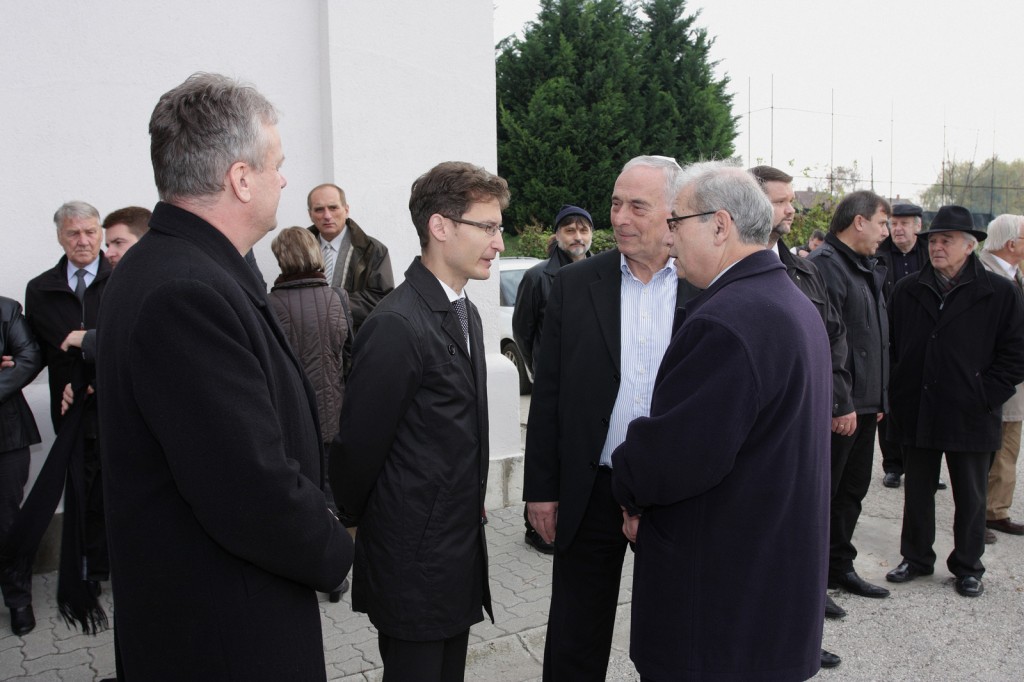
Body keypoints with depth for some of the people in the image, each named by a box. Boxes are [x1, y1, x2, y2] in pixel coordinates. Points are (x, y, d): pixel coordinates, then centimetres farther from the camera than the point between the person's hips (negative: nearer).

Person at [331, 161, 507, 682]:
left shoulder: (464, 313, 9)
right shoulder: (396, 325, -22)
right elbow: (359, 444, -15)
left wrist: (471, 503, 11)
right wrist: (355, 519, -1)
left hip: (460, 553, 8)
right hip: (413, 560, -8)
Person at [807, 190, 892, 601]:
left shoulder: (866, 269, 17)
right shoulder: (825, 265, -15)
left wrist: (878, 398, 19)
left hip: (863, 404, 10)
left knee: (852, 490, 18)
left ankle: (839, 566, 31)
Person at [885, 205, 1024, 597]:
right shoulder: (907, 291, 5)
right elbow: (891, 346, 9)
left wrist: (984, 397, -10)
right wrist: (899, 394, 1)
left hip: (971, 418, -2)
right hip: (917, 414, 3)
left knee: (970, 498, 12)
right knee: (917, 492, 14)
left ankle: (967, 567, 28)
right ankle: (916, 558, 30)